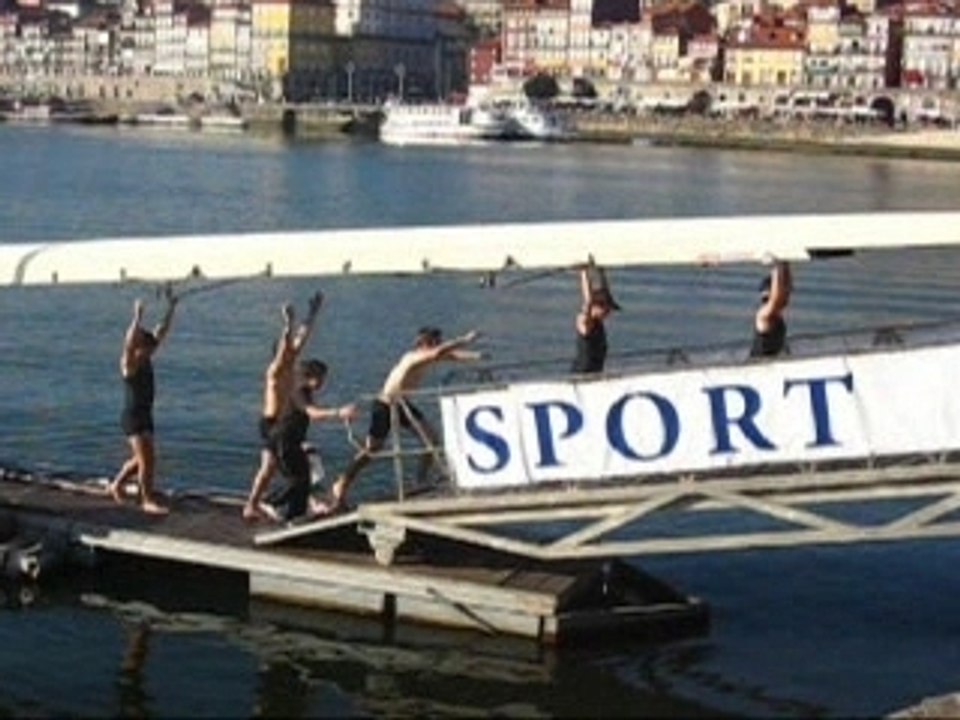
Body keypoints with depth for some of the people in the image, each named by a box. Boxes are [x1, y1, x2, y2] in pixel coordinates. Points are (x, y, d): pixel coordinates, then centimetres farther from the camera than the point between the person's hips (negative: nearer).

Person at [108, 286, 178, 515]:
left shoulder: (146, 359, 7)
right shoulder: (129, 363, -14)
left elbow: (162, 332, 8)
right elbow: (129, 343, -34)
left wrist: (171, 307, 3)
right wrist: (138, 317, -42)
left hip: (145, 415, 9)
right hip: (132, 416, -9)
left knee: (141, 458, 18)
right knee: (147, 458, -12)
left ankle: (117, 484, 38)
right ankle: (148, 501, -7)